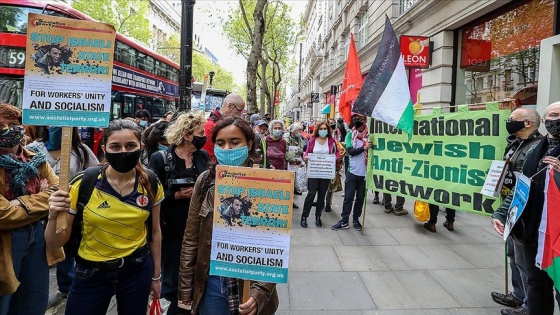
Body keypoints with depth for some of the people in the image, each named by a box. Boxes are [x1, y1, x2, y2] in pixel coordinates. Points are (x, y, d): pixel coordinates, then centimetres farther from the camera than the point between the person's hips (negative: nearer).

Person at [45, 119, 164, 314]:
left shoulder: (151, 184, -8)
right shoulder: (83, 184, -15)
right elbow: (55, 244, -9)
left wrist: (156, 275, 11)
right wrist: (54, 217, -29)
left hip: (137, 270, 2)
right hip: (91, 273, -1)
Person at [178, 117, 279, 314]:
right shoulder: (205, 181, -3)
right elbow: (191, 239, 2)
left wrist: (260, 291, -19)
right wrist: (185, 289, 3)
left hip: (250, 283, -2)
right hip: (211, 283, 3)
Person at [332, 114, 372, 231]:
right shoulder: (350, 134, -1)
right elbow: (350, 151, -11)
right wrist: (364, 148, -24)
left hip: (365, 172, 1)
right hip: (352, 171, -1)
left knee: (360, 198, 11)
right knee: (348, 197, 4)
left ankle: (356, 219, 25)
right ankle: (344, 220, 13)